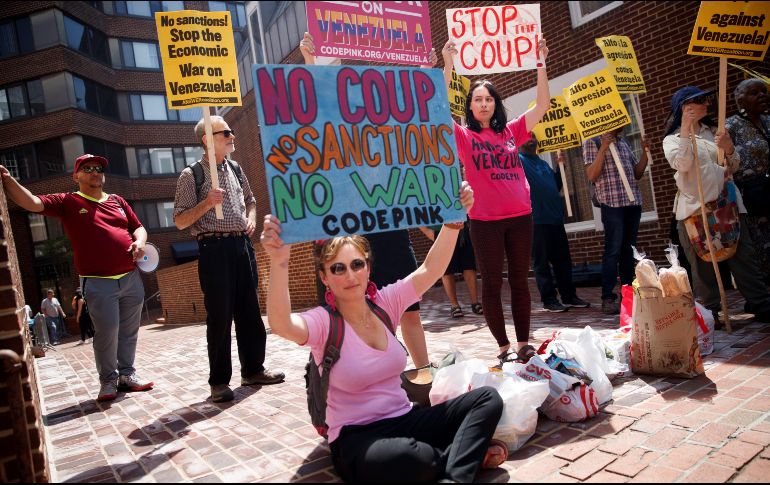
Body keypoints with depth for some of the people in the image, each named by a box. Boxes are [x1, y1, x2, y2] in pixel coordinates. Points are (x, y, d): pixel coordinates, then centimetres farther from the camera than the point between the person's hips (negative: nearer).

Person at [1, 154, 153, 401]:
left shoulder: (117, 201, 15)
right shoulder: (67, 202, 4)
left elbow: (138, 227, 17)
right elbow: (32, 203, -8)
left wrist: (140, 242, -4)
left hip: (131, 278, 4)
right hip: (99, 283, -4)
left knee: (129, 331, 10)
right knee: (107, 333, -4)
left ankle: (127, 373, 24)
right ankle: (108, 380, 14)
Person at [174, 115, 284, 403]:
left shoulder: (235, 169, 14)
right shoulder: (192, 175, -4)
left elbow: (250, 200, 27)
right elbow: (180, 221, -6)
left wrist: (252, 218, 7)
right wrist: (207, 202, -19)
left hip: (242, 244, 6)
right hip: (215, 248, -6)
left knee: (250, 311, 10)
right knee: (220, 316, -3)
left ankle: (253, 370, 22)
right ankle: (219, 382, 9)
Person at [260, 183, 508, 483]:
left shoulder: (385, 303, 2)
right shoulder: (323, 321, -12)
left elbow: (430, 270, -5)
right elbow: (280, 324, -34)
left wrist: (453, 220, -17)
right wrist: (279, 264, -49)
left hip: (404, 419, 6)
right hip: (355, 439, -5)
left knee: (488, 398, -9)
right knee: (415, 458, -37)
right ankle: (468, 453, -7)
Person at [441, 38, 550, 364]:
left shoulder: (511, 131, 11)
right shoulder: (463, 136, 3)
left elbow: (543, 104, 9)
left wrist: (540, 64, 2)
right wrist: (449, 65, -16)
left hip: (520, 217, 3)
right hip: (485, 221, -3)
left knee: (520, 280, 9)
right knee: (492, 283, 2)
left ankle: (524, 343, 19)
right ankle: (504, 346, 13)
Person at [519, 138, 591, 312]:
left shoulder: (543, 163, 23)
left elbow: (557, 185, 24)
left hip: (555, 218, 7)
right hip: (536, 220, -7)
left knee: (563, 259, 10)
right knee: (542, 262, -1)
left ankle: (569, 296, 19)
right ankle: (549, 300, 6)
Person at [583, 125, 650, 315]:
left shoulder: (623, 141, 19)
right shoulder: (593, 141, 0)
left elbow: (637, 173, 21)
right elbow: (591, 175, -11)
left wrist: (645, 152, 7)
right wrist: (603, 148, -17)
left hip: (633, 202, 6)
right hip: (612, 203, -6)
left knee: (628, 250, 9)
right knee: (613, 250, -7)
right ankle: (608, 299, -2)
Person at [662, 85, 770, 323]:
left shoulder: (714, 131, 18)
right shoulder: (672, 139, 4)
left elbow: (733, 167, 17)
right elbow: (682, 164, -16)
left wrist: (729, 149, -4)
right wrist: (686, 128, -14)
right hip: (695, 207, -4)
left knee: (743, 256, 5)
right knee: (703, 263, -1)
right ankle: (710, 313, 6)